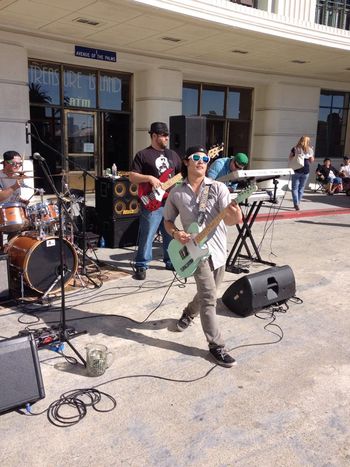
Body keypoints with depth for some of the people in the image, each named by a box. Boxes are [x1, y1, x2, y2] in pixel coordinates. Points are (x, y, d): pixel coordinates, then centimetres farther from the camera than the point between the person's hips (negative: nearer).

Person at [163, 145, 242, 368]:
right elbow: (168, 220, 11)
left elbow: (229, 220, -16)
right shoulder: (176, 193, 0)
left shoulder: (218, 188, -6)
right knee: (209, 296, -13)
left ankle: (189, 313, 50)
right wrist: (175, 233, -11)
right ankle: (217, 346, -2)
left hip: (218, 249, 2)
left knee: (207, 293, 18)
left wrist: (235, 216, -40)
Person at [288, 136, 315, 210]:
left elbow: (290, 158, 4)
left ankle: (296, 204, -12)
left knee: (295, 187, 1)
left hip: (296, 170, -2)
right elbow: (312, 160, 10)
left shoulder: (295, 149, -3)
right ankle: (298, 203, 19)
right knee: (301, 188, 14)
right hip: (306, 171, 2)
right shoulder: (310, 150, 1)